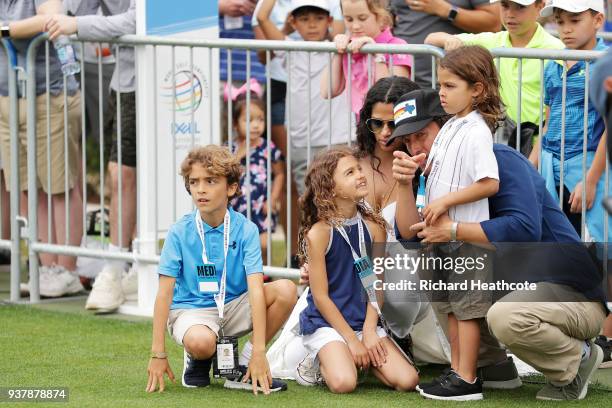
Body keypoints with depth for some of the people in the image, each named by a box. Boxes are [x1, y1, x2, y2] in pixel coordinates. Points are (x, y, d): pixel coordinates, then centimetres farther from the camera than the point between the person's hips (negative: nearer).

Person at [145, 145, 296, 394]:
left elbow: (255, 289, -17)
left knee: (285, 290, -22)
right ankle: (198, 360, 3)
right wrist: (158, 354, -16)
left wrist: (259, 352, -26)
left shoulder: (245, 230, -9)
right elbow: (165, 293, -11)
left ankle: (243, 368, -8)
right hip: (190, 309, -3)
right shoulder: (180, 232, -11)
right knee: (201, 341, -39)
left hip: (233, 306, 3)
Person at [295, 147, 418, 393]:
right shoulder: (319, 233, -13)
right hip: (326, 323, -5)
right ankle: (319, 362, 5)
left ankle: (358, 360, 14)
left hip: (364, 321, 5)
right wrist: (352, 341, -12)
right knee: (343, 383, -29)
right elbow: (321, 297, -11)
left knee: (407, 381, -13)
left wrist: (369, 332, -10)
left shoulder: (374, 227, 1)